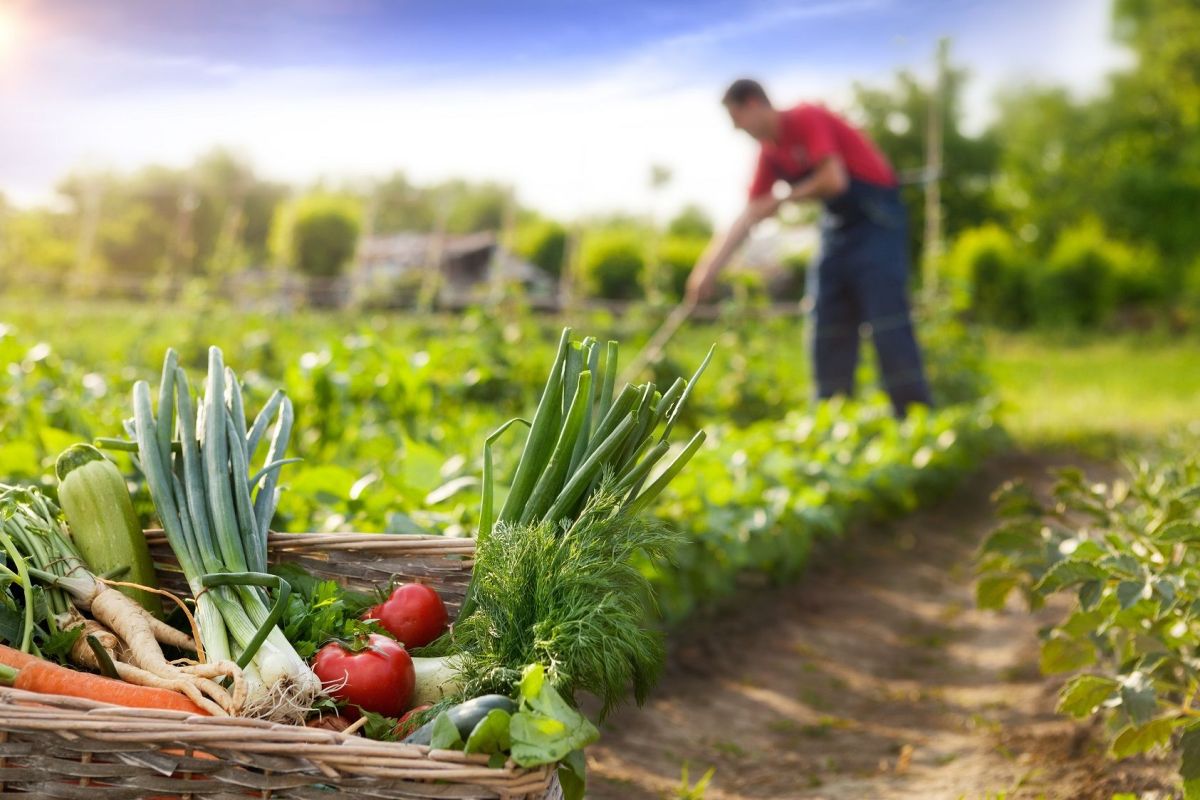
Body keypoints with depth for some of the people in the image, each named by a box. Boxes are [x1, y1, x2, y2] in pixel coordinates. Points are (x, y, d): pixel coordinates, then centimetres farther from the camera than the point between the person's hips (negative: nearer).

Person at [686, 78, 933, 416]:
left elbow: (834, 180, -25)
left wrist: (781, 201, -12)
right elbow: (748, 216, 9)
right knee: (829, 331, 5)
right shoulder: (770, 153, 8)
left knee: (887, 323, -13)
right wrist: (708, 269, 5)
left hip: (876, 219, -8)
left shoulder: (806, 120, -15)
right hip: (838, 225, 8)